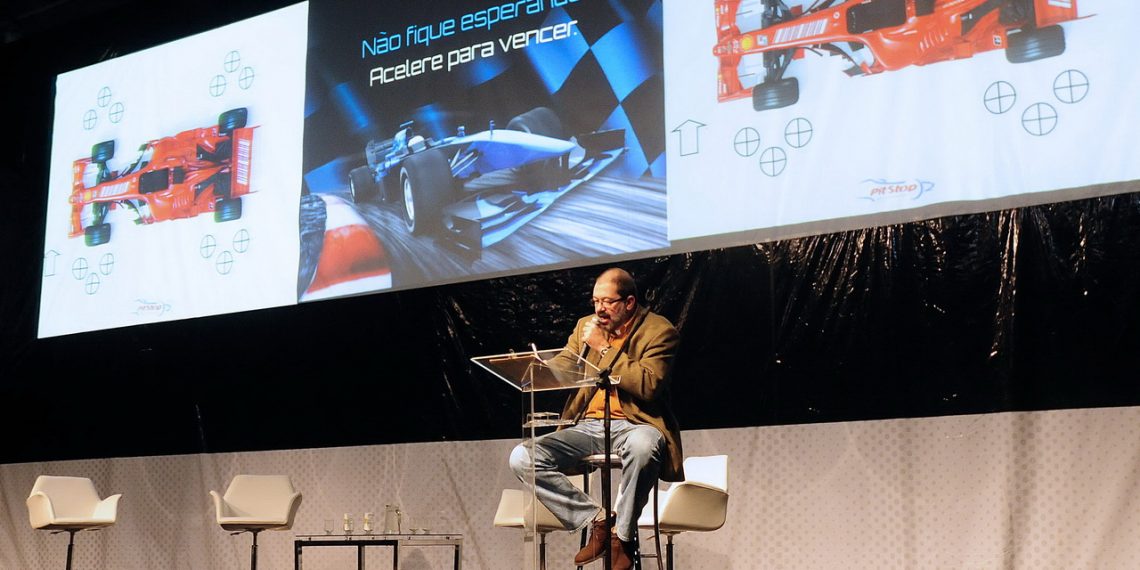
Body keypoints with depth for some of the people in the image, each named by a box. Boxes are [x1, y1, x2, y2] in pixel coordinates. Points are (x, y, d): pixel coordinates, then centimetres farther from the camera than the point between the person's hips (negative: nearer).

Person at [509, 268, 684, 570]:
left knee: (643, 445, -43)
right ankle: (597, 520, -11)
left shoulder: (659, 330, -2)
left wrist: (604, 347, -13)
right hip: (587, 426, 5)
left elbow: (648, 386, -16)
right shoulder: (585, 325, 14)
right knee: (522, 457, -19)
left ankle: (622, 536, -21)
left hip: (633, 425, -5)